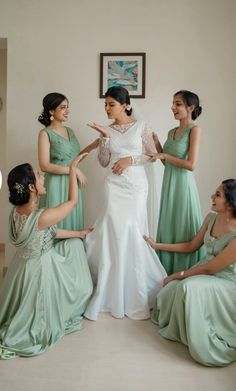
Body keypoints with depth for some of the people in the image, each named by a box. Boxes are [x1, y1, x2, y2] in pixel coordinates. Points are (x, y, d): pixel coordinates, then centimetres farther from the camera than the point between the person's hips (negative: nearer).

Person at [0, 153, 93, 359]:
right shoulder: (42, 217, -35)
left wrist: (79, 233, 12)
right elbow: (72, 201, -18)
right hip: (39, 269, -9)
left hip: (25, 262, 9)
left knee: (75, 244, 21)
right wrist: (73, 169, -10)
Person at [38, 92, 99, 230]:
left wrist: (92, 146, 6)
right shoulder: (45, 133, -8)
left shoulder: (69, 131, 12)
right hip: (57, 185, -6)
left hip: (74, 184, 6)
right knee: (58, 222, 2)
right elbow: (45, 166, -15)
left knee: (73, 220, 11)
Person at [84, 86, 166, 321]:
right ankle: (116, 290, 10)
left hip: (136, 185, -2)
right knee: (116, 231, -5)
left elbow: (153, 154, 2)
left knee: (131, 231, -4)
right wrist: (104, 137, -7)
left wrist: (130, 160, -10)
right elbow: (104, 162, 4)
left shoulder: (140, 126, 2)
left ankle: (135, 290, 15)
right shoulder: (108, 130, 8)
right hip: (114, 185, 2)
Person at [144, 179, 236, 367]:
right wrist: (157, 245, 10)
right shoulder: (211, 218, -5)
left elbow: (209, 269, -21)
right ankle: (178, 327, 13)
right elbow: (191, 247, 8)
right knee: (171, 289, -16)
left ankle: (207, 345, -7)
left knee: (189, 287, -31)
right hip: (204, 271, 6)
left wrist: (179, 275, -12)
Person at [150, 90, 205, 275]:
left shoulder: (195, 129, -9)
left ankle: (185, 270, 17)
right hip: (169, 183, 7)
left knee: (183, 226, 2)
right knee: (169, 225, 13)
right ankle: (169, 268, 26)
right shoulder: (172, 132, 12)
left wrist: (165, 156, -11)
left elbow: (191, 165, -17)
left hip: (183, 183, -7)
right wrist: (156, 142, 6)